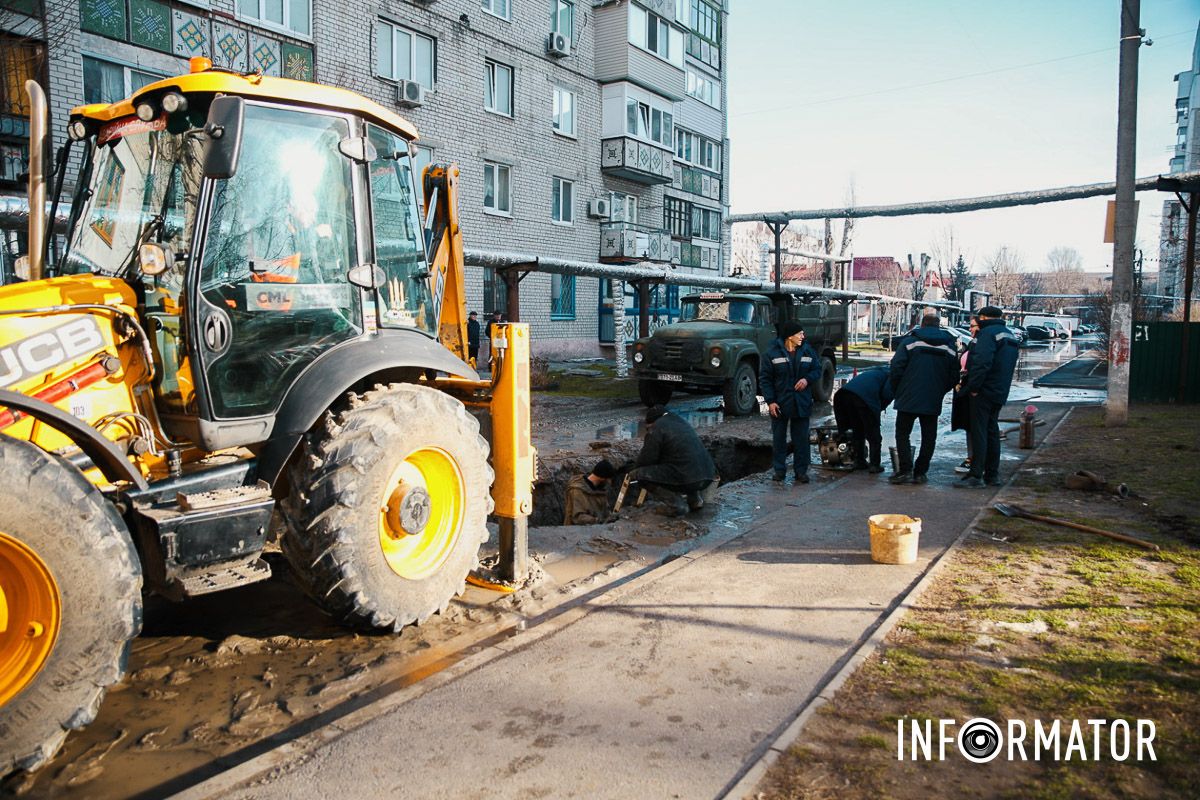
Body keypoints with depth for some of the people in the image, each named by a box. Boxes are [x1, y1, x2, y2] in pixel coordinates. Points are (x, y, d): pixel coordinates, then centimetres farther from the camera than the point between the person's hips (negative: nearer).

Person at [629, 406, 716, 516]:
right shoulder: (682, 422, 23)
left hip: (686, 480, -8)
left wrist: (634, 472, 19)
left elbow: (646, 458, 0)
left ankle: (676, 505, -3)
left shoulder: (656, 429, -2)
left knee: (641, 475, 2)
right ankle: (695, 499, 21)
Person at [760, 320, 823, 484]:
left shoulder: (807, 351, 1)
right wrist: (770, 401, -12)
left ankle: (801, 470, 14)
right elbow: (765, 378, -6)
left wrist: (807, 379, -13)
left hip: (801, 403, 2)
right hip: (780, 403, -2)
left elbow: (817, 370, 10)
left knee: (802, 438, 5)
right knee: (779, 438, 7)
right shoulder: (773, 352, -8)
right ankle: (779, 469, 18)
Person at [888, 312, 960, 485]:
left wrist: (897, 391, 4)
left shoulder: (909, 342, -3)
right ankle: (920, 472, 10)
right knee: (929, 437, 11)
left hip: (908, 399, -3)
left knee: (903, 434, 6)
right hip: (933, 401, 3)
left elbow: (896, 369, -9)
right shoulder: (950, 346, 9)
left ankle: (905, 470, -3)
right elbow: (954, 376, 8)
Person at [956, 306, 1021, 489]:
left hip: (984, 392, -9)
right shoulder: (1010, 335, 18)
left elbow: (981, 362, -25)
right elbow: (1008, 366, 21)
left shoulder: (988, 333, -13)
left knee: (978, 432, -7)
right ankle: (992, 475, 20)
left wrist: (973, 386, -19)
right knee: (992, 431, 15)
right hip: (1000, 393, 9)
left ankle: (976, 476, -7)